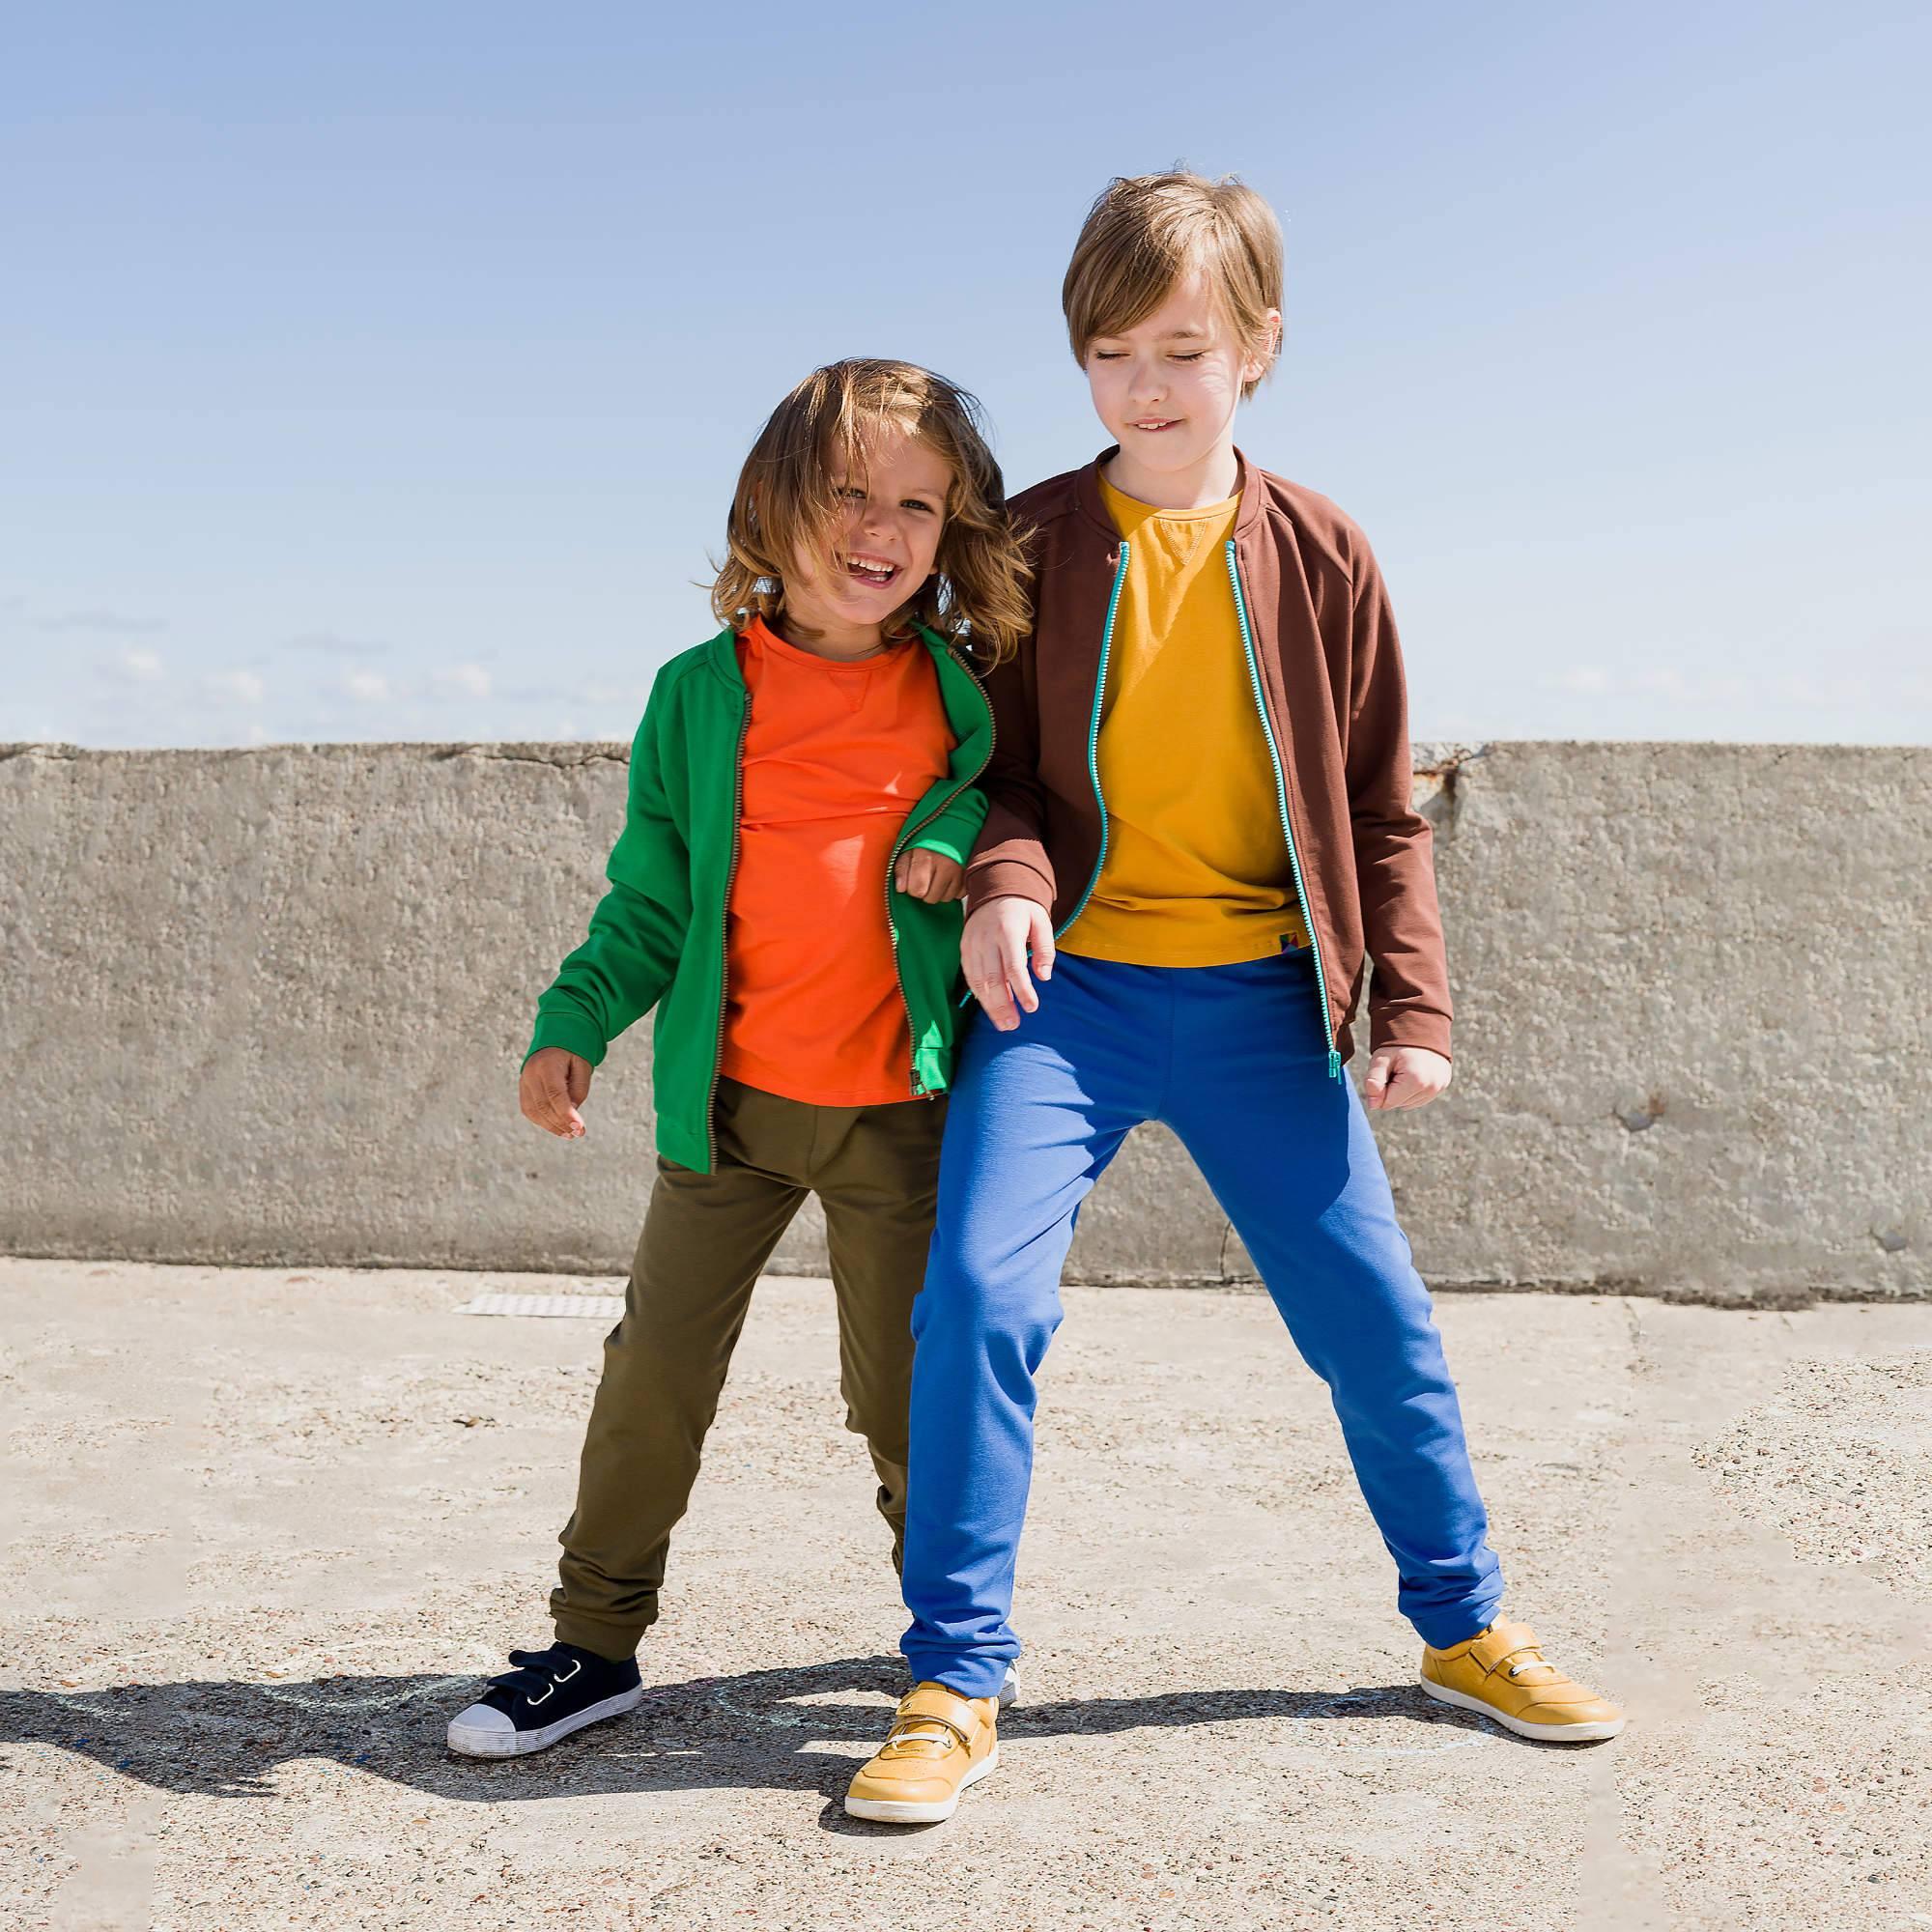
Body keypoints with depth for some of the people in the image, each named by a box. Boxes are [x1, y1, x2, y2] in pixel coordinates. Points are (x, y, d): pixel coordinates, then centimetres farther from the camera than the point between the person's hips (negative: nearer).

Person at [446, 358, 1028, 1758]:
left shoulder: (961, 691, -1)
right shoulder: (702, 693, 1)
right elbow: (651, 896, 4)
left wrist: (968, 828, -11)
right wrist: (574, 1024, -8)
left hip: (899, 1108, -1)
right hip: (729, 1099, 1)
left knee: (903, 1392, 8)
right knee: (654, 1369, 6)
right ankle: (597, 1643, 22)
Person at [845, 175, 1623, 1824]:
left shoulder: (1318, 555, 3)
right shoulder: (1027, 547, 1)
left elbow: (1379, 806, 7)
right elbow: (992, 763, 6)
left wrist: (1415, 1007, 0)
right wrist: (1004, 875, -17)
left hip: (1261, 1001, 1)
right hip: (1070, 988, -1)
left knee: (1376, 1315, 7)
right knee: (979, 1289, -17)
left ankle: (1465, 1628, 30)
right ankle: (955, 1688, -1)